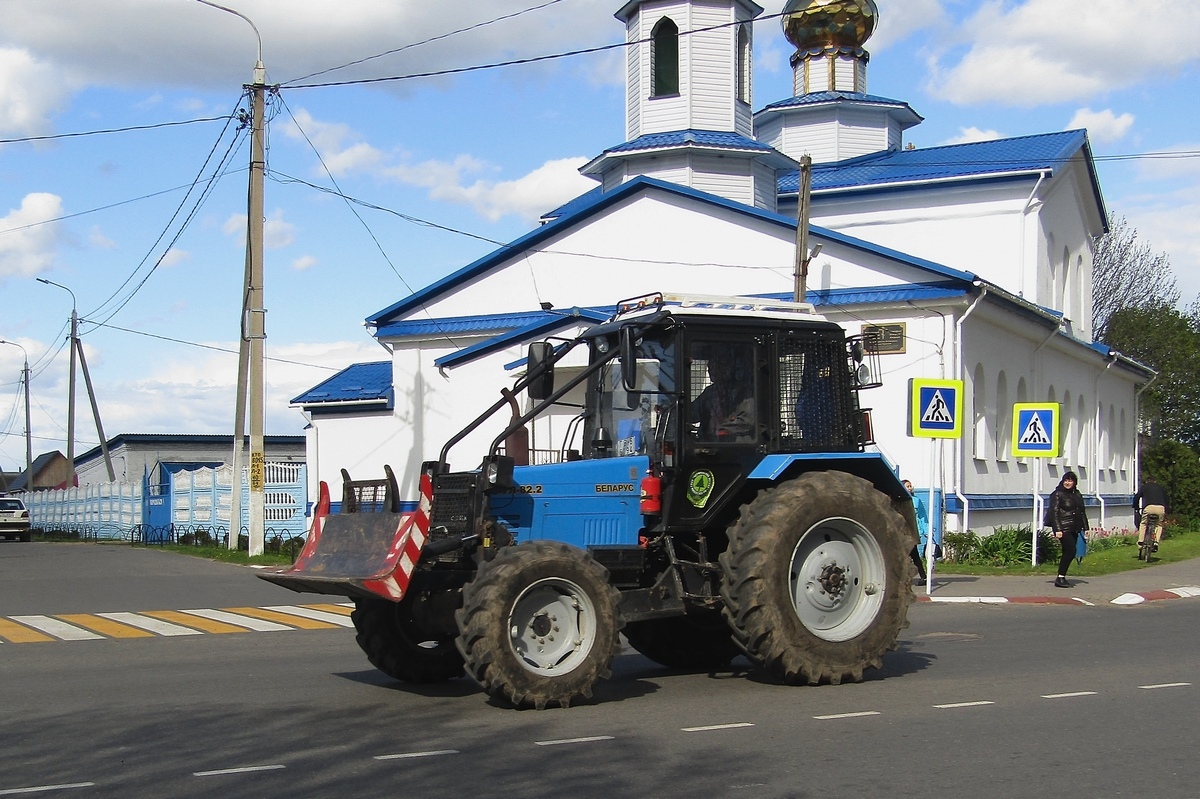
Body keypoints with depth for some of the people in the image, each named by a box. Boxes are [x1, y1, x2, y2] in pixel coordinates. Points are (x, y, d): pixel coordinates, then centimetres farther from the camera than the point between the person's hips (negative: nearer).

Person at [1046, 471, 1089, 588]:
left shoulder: (1077, 495, 16)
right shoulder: (1058, 494, -5)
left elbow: (1082, 512, 22)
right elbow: (1054, 513, -11)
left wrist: (1085, 528, 15)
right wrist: (1057, 529, -18)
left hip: (1074, 529, 7)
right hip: (1063, 529, -7)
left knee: (1068, 552, 7)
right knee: (1071, 551, -15)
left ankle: (1061, 578, 14)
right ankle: (1060, 578, -10)